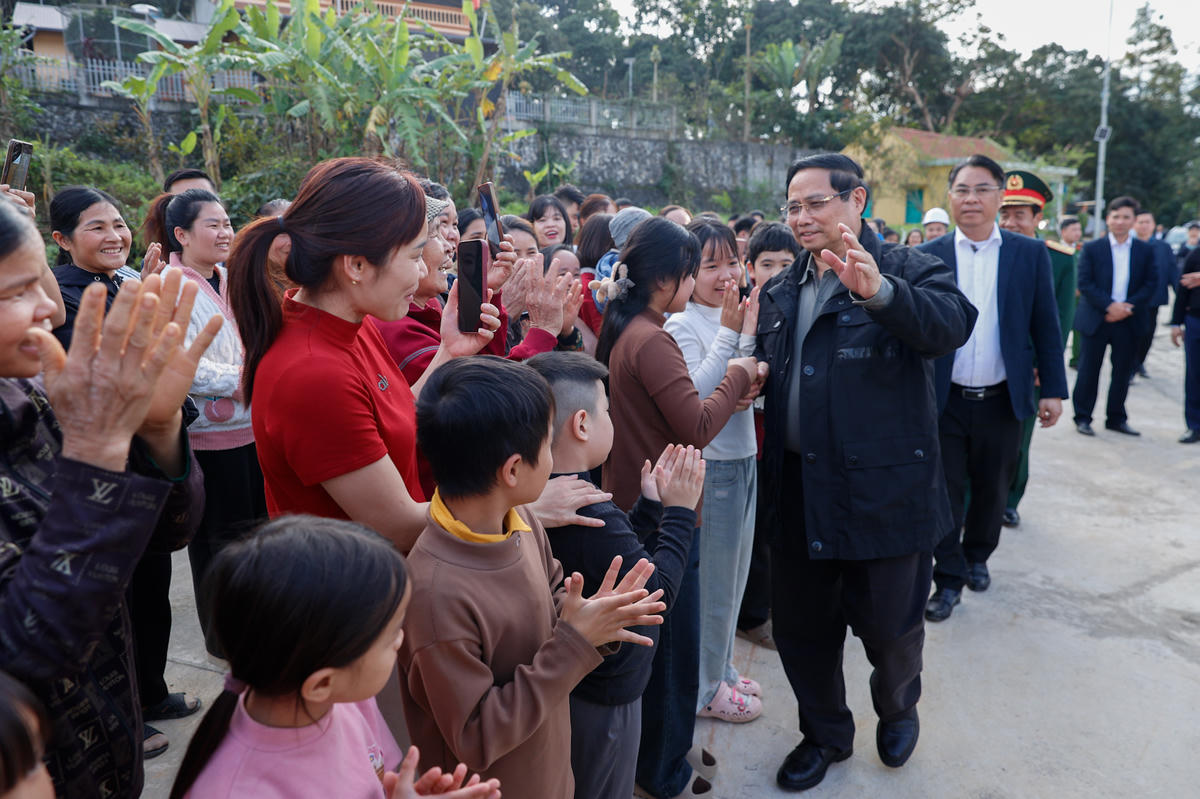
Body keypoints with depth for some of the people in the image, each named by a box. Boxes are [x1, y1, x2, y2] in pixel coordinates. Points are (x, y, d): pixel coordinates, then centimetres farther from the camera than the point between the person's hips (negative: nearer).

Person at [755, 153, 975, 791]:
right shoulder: (781, 291, 13)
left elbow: (952, 325, -29)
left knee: (889, 626, 12)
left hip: (883, 491, -5)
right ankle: (825, 733, 41)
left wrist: (878, 290, -44)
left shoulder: (908, 272, -6)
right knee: (799, 625, 16)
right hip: (797, 493, 5)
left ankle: (897, 709, 46)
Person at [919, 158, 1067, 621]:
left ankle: (977, 557, 39)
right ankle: (949, 580, 19)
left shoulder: (1030, 254, 1)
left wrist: (1052, 389, 0)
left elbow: (1045, 326, 3)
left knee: (992, 491, 15)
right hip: (944, 401, -1)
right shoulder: (928, 256, -2)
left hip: (1002, 401, 1)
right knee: (946, 493, 5)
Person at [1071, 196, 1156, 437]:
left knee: (1123, 370, 8)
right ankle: (1082, 417, 11)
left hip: (1128, 320, 3)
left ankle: (1116, 418, 21)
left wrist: (1129, 306, -11)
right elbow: (1084, 283, -7)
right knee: (1089, 370, 1)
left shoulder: (1145, 250, 7)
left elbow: (1151, 283, 4)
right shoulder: (1092, 248, 0)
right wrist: (1110, 306, -16)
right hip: (1095, 319, -2)